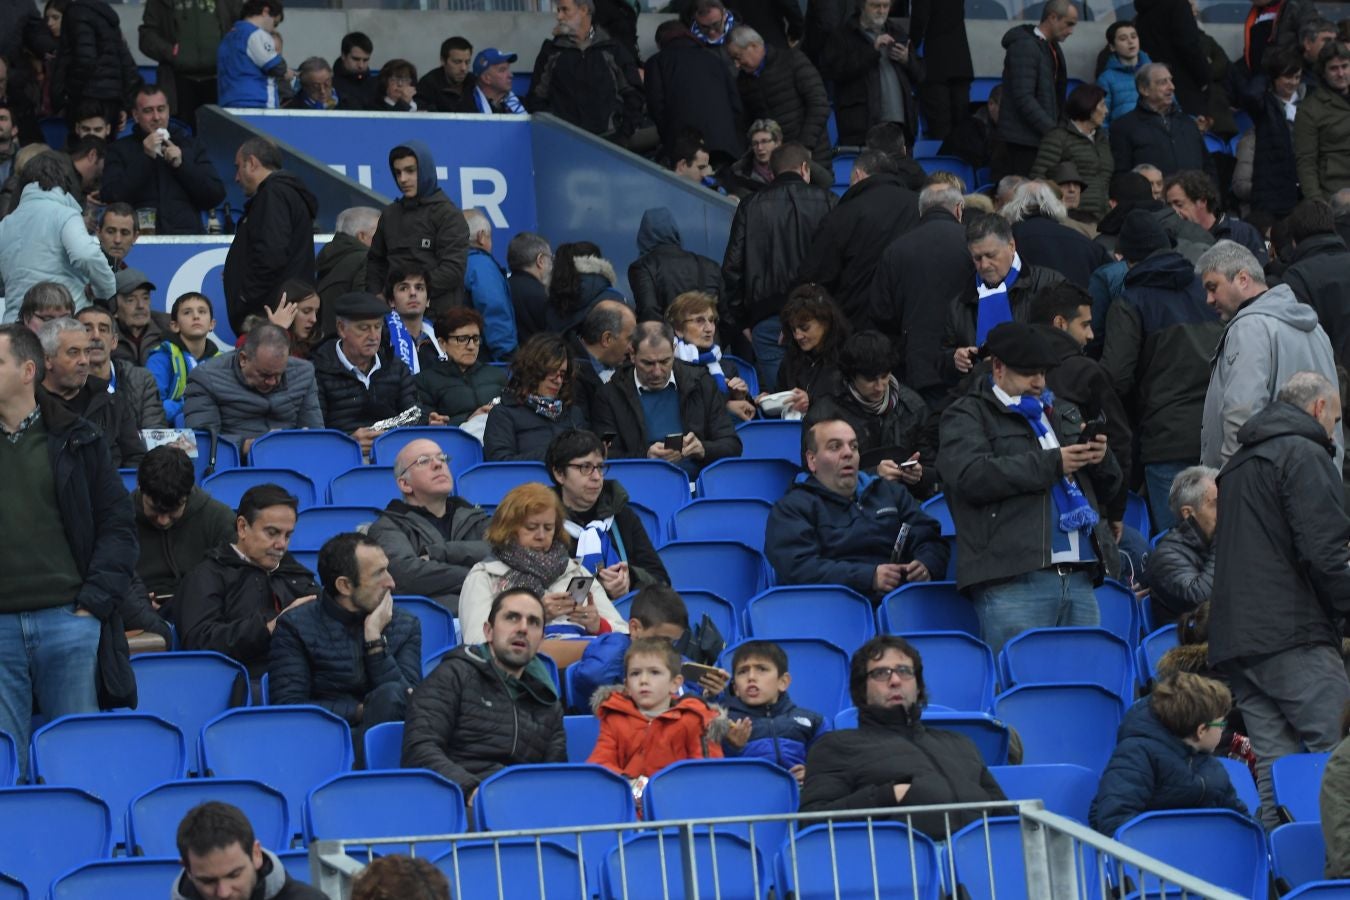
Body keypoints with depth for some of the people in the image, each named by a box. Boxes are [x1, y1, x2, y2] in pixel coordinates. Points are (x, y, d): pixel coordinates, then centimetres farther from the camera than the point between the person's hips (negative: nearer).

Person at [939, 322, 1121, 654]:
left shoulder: (1063, 413, 26)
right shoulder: (966, 416, 6)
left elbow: (1108, 488, 30)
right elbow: (971, 475, -14)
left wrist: (1101, 458, 5)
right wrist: (1052, 464, -10)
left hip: (1080, 581, 7)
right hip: (1012, 584, -6)